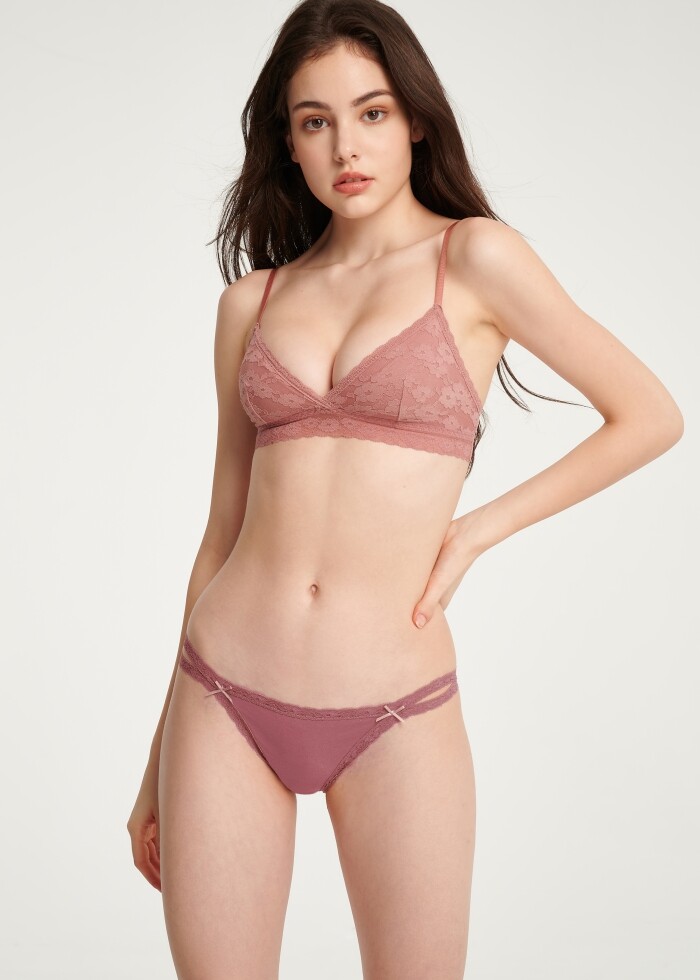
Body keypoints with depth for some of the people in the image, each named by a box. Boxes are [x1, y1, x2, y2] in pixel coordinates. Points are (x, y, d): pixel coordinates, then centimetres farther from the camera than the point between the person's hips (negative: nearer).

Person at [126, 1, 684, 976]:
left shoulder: (475, 257, -1)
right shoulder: (252, 301, 8)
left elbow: (650, 416, 2)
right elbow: (225, 531, 12)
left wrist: (474, 531, -4)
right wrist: (160, 761, 14)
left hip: (394, 713, -3)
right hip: (227, 699, 3)